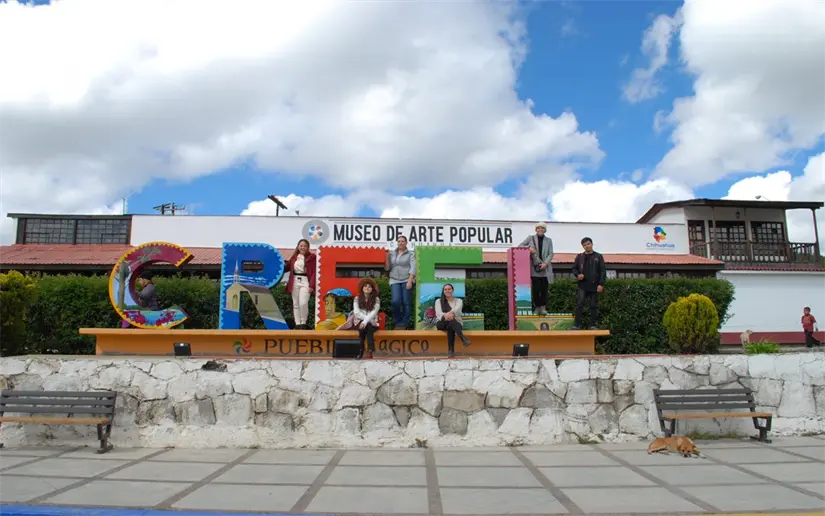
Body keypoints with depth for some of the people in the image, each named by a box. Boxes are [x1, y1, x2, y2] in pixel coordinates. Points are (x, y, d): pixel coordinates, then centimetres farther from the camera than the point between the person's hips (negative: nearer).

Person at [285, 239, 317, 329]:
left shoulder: (311, 257, -3)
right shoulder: (294, 257, 11)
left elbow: (314, 273, -6)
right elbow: (287, 267, 17)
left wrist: (311, 285, -14)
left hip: (305, 282, -5)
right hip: (295, 282, 5)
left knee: (303, 303, -15)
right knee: (295, 304, 8)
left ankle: (303, 323, 2)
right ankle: (297, 324, 16)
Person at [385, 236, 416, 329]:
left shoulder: (411, 254, 5)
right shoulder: (392, 253, 13)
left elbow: (413, 268, -6)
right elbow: (387, 268, 13)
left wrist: (410, 281, -17)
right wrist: (387, 257, -1)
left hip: (406, 280, -2)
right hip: (394, 281, 2)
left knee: (406, 303, -4)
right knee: (396, 301, -14)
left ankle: (403, 324, 5)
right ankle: (397, 322, 5)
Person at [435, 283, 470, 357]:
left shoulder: (458, 300, 13)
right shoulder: (438, 301, 15)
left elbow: (457, 309, -13)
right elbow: (438, 312, -7)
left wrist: (451, 313, -38)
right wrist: (445, 316, -32)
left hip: (456, 323, 1)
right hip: (442, 323, 0)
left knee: (450, 326, -40)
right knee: (450, 321, -38)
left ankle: (451, 350, -56)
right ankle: (463, 337, -63)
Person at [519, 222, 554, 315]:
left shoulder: (549, 240, 11)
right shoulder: (531, 238, 8)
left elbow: (551, 254, 5)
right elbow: (519, 246, 7)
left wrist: (546, 263, -11)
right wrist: (528, 248, -11)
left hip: (545, 269, 1)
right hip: (534, 268, -1)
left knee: (544, 289, 1)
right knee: (535, 289, -3)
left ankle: (543, 307, 8)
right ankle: (537, 307, 6)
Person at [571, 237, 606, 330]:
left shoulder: (598, 257, 4)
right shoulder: (579, 257, 9)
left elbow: (603, 271, 0)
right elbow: (574, 268, 16)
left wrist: (601, 284, -9)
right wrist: (577, 274, -7)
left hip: (594, 286, -1)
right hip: (583, 285, 1)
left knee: (594, 306, 5)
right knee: (579, 305, -7)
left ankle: (593, 325, 13)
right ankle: (577, 325, -3)